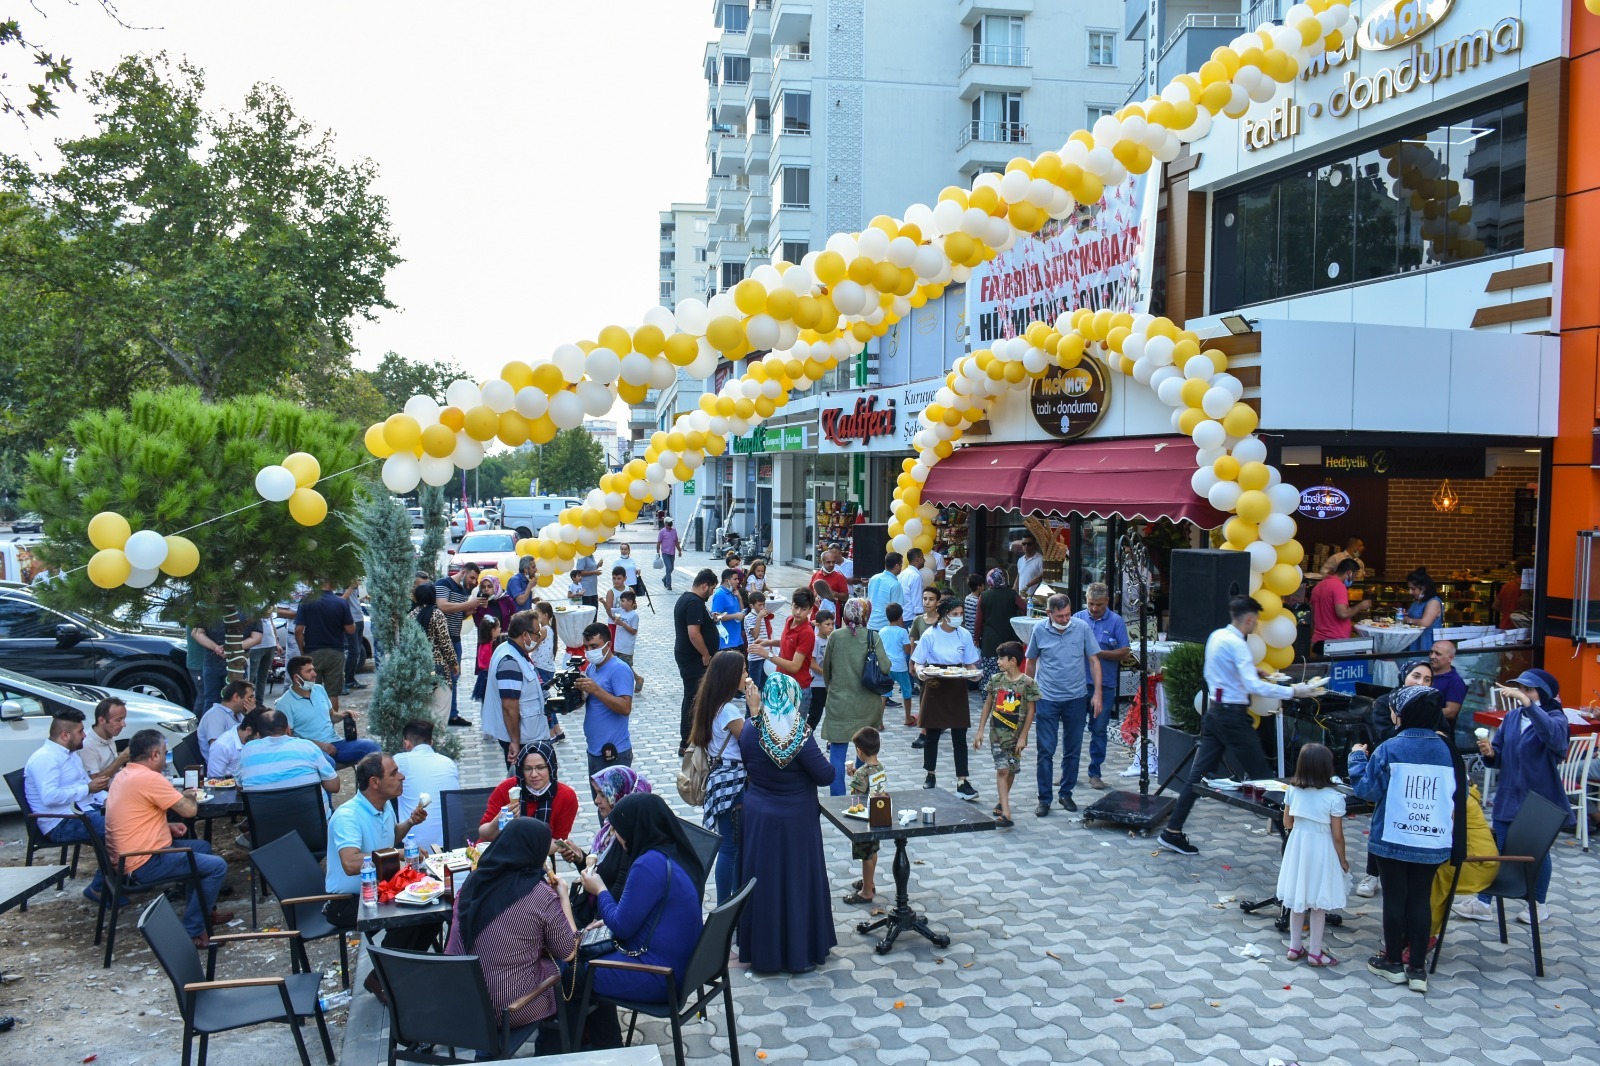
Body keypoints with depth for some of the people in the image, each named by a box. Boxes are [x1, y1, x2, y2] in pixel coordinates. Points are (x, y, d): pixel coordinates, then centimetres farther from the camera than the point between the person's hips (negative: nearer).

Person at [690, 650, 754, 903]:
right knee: (731, 846, 0)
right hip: (732, 781, -10)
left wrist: (750, 704, 10)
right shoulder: (727, 709, -21)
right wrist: (755, 707, -15)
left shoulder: (715, 704, 8)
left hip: (725, 778, 10)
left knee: (738, 843, 19)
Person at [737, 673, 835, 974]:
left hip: (758, 820, 3)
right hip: (795, 823, -3)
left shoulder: (749, 733, -10)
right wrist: (818, 759, 4)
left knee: (763, 881, 14)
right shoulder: (800, 737, -21)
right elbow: (825, 776, -15)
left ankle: (763, 950, 24)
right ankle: (800, 953, 19)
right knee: (797, 882, 9)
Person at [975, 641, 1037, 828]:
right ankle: (1006, 813, -12)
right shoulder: (996, 680, 0)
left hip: (1016, 735, -1)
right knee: (1002, 770, -7)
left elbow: (1030, 711, -7)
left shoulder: (1028, 683, -10)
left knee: (1011, 771, 12)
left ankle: (1002, 803, 34)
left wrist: (1023, 737, -9)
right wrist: (980, 731, 5)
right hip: (997, 733, 1)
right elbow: (988, 705, 7)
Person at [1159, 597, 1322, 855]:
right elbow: (1254, 686, -26)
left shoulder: (1216, 636, 9)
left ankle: (1172, 831, 6)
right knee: (1260, 773, 4)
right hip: (1233, 716, -8)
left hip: (1214, 712, 8)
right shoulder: (1237, 645, -18)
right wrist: (1292, 691, -23)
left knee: (1199, 773, 7)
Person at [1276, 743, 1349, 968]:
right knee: (1318, 904, 9)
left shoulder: (1293, 791, -5)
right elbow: (1337, 836, -13)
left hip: (1297, 847, 4)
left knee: (1297, 899, 16)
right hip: (1321, 850, -4)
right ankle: (1315, 952, 18)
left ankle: (1295, 947, 25)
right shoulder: (1334, 798, -17)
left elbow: (1287, 824, 4)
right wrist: (1343, 860, 1)